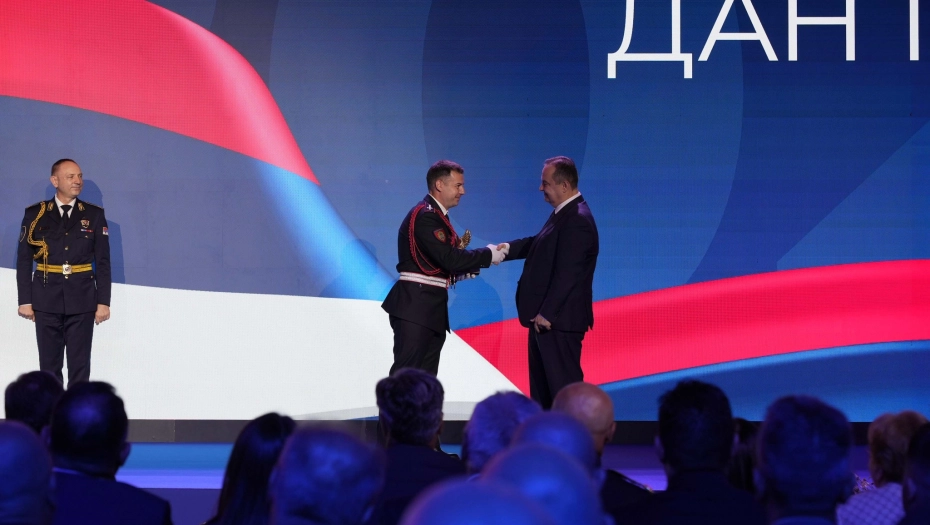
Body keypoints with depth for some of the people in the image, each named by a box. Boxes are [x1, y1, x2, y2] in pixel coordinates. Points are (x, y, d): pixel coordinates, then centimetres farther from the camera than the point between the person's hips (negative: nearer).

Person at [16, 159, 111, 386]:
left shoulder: (94, 215, 4)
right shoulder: (35, 214, 2)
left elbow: (103, 262, 4)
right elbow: (24, 260, 2)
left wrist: (103, 302, -2)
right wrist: (25, 300, -4)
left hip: (82, 300, 0)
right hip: (47, 299, 0)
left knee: (79, 365, 1)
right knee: (49, 365, 4)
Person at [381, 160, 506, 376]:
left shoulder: (436, 215, 17)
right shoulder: (425, 216, -15)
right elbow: (449, 259, -21)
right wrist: (488, 255, -11)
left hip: (431, 307, 10)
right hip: (415, 305, -10)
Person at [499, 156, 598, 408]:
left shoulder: (577, 220, -21)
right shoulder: (564, 213, 9)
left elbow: (567, 274, -24)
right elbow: (541, 243, 21)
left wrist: (547, 314, -22)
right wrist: (510, 248, 4)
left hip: (559, 320, -11)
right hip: (545, 316, 11)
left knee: (563, 385, -5)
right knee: (542, 384, 18)